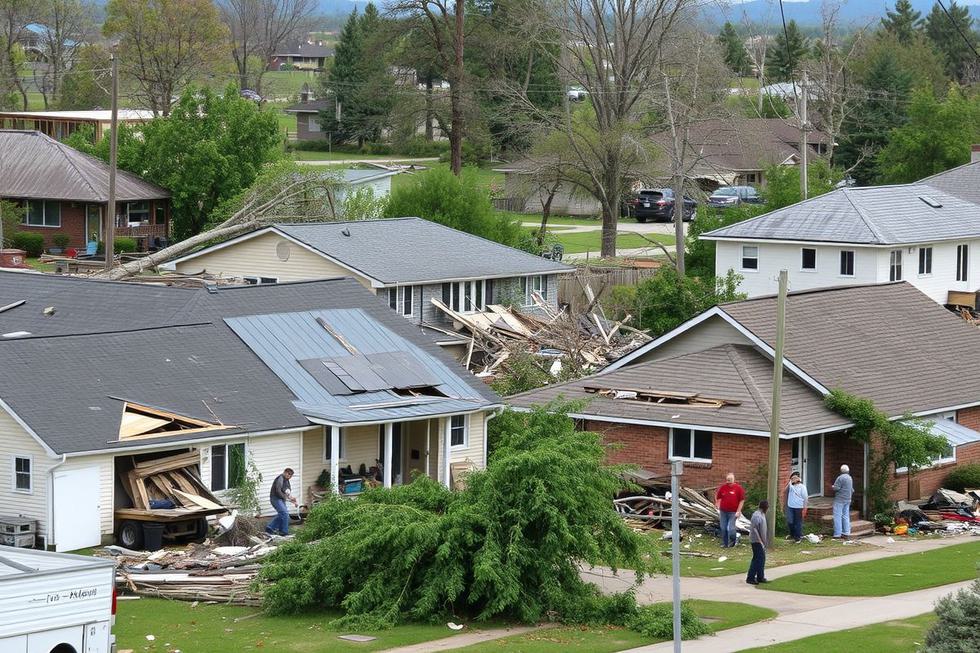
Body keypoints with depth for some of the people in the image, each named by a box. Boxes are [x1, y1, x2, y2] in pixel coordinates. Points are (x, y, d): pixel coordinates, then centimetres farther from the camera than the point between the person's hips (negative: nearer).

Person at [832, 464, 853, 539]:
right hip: (848, 500, 8)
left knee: (838, 517, -5)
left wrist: (833, 487, 2)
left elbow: (836, 488, -18)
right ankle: (846, 533, 11)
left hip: (840, 500, -8)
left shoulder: (840, 478, -15)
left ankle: (837, 534, -7)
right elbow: (852, 490, 16)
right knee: (846, 517, 11)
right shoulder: (850, 478, 11)